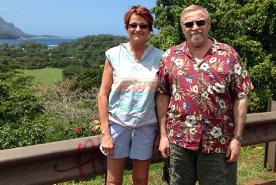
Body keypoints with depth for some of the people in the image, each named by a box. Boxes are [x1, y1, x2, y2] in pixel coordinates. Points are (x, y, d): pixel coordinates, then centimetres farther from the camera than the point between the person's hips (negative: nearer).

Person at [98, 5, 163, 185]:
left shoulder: (159, 57, -1)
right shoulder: (114, 54, -3)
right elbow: (103, 95, -3)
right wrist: (105, 133, -6)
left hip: (146, 125, 1)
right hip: (117, 123, 0)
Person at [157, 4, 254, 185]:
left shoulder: (228, 54, 0)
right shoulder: (170, 56, 4)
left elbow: (240, 97, -1)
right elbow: (163, 96, 4)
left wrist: (237, 138, -5)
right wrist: (163, 135, 1)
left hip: (218, 141, -1)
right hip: (179, 139, 2)